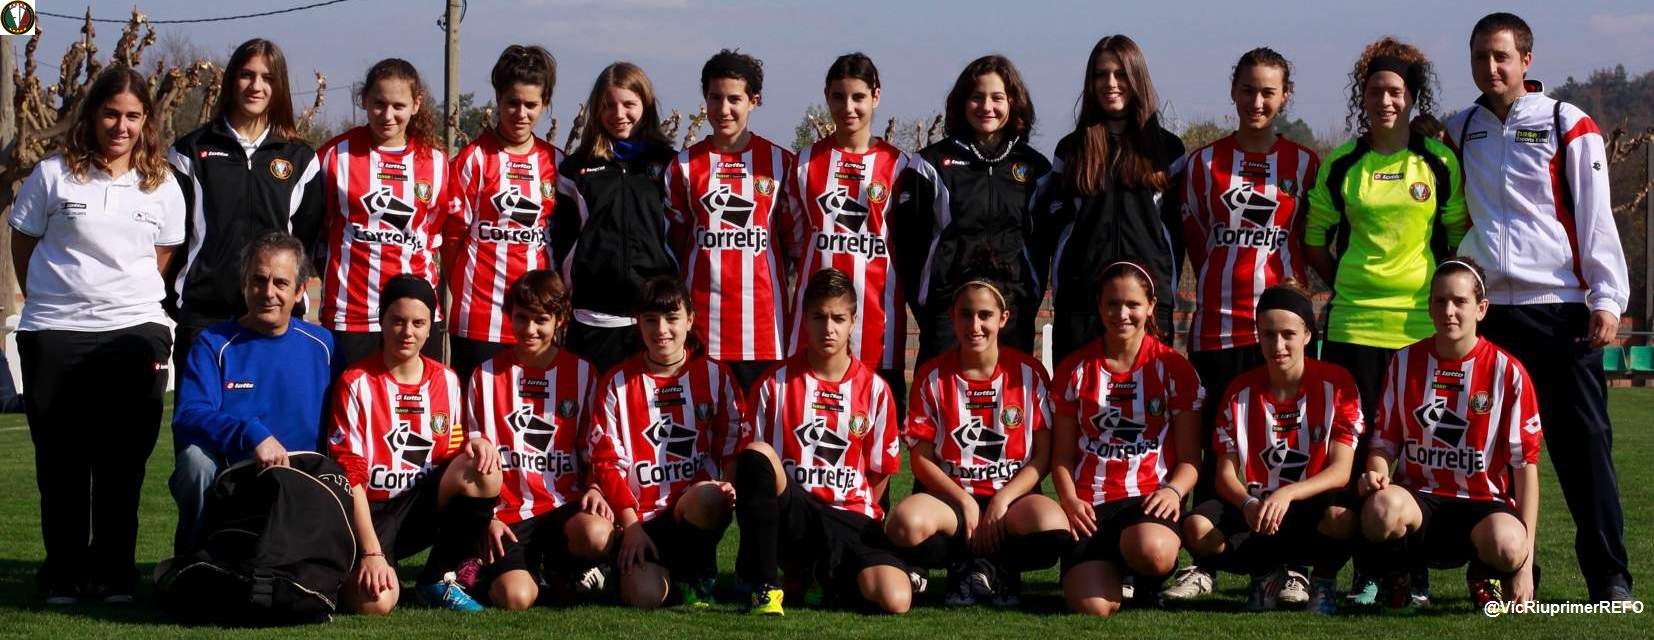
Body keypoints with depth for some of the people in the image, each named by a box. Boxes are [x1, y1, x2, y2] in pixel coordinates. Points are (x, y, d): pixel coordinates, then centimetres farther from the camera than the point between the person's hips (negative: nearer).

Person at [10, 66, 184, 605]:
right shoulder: (53, 176, 0)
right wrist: (52, 301, 10)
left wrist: (125, 299, 7)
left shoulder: (162, 187, 6)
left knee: (123, 462, 2)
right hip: (54, 336, -1)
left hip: (135, 332, 1)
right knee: (60, 460, 4)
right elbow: (22, 247, 8)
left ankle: (113, 572, 11)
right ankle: (63, 573, 13)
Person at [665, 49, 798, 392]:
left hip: (762, 314, 0)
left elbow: (794, 242, 12)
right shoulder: (684, 166, 9)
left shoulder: (779, 162, 7)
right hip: (702, 318, 1)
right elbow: (671, 241, 13)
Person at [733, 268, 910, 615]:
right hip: (790, 516, -1)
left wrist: (860, 515, 7)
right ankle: (765, 586, -26)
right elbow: (749, 461, 6)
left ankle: (827, 574, 8)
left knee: (895, 600, -28)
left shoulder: (874, 390, 8)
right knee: (756, 455, -34)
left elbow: (880, 471, 14)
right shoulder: (775, 384, 5)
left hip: (850, 521, 1)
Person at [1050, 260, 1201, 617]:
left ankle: (1148, 582, 1)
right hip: (1090, 504, 1)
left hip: (1149, 496, -1)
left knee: (1152, 551, -40)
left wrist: (1174, 490, -17)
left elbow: (1190, 457, 5)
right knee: (1092, 608, -24)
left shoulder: (1173, 368, 6)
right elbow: (1062, 455, 12)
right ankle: (1108, 570, 16)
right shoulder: (1075, 370, 11)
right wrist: (1070, 500, -8)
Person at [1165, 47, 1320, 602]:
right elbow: (1194, 239, 14)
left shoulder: (1303, 164, 7)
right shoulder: (1204, 162, 8)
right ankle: (1201, 562, 3)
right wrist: (1226, 285, 10)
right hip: (1217, 322, 0)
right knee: (1212, 443, 0)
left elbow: (1312, 241, 12)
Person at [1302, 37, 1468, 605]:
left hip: (1423, 322, -1)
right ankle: (1365, 572, 6)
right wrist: (1348, 282, 8)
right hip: (1354, 323, 1)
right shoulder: (1341, 164, 7)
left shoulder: (1440, 161, 5)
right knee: (1357, 446, -1)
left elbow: (1459, 233, 11)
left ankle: (1415, 573, 5)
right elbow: (1315, 239, 17)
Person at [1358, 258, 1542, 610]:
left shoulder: (1507, 371, -3)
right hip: (1418, 498, 1)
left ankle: (1484, 575, 3)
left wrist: (1525, 562, -10)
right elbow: (1384, 442, 12)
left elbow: (1525, 464, -3)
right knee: (1381, 509, -37)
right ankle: (1400, 569, 0)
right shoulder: (1405, 363, 5)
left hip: (1484, 504, -1)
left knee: (1505, 544, -38)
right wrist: (1377, 474, -15)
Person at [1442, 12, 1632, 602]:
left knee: (1582, 443, -6)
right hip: (1487, 309, 4)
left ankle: (1608, 576, -4)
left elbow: (1595, 216, -2)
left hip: (1561, 309, -4)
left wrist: (1607, 297, -9)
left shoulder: (1567, 126, 2)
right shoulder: (1457, 132, 14)